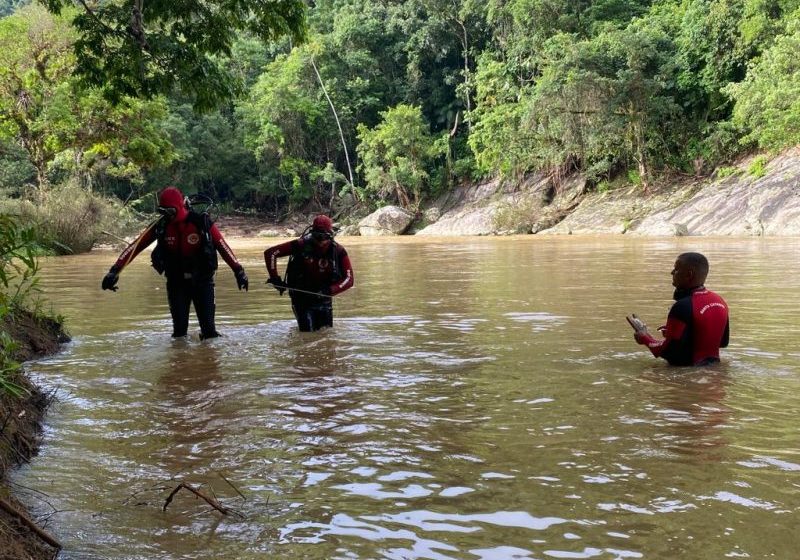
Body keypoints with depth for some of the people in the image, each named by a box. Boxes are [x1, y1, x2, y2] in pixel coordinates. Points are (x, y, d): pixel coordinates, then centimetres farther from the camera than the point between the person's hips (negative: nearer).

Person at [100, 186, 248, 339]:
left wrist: (239, 272, -8)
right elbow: (135, 246, -9)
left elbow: (222, 247, -8)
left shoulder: (202, 222, -13)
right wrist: (115, 271, -16)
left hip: (202, 280, -2)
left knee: (208, 327, -5)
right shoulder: (160, 225, -7)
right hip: (176, 282, 2)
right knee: (179, 329, 2)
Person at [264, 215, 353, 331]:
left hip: (323, 298, 2)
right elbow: (270, 253, -11)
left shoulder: (338, 252, -11)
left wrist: (330, 290, -26)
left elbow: (348, 279, -11)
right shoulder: (301, 245, -16)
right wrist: (275, 278, -17)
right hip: (302, 299, -2)